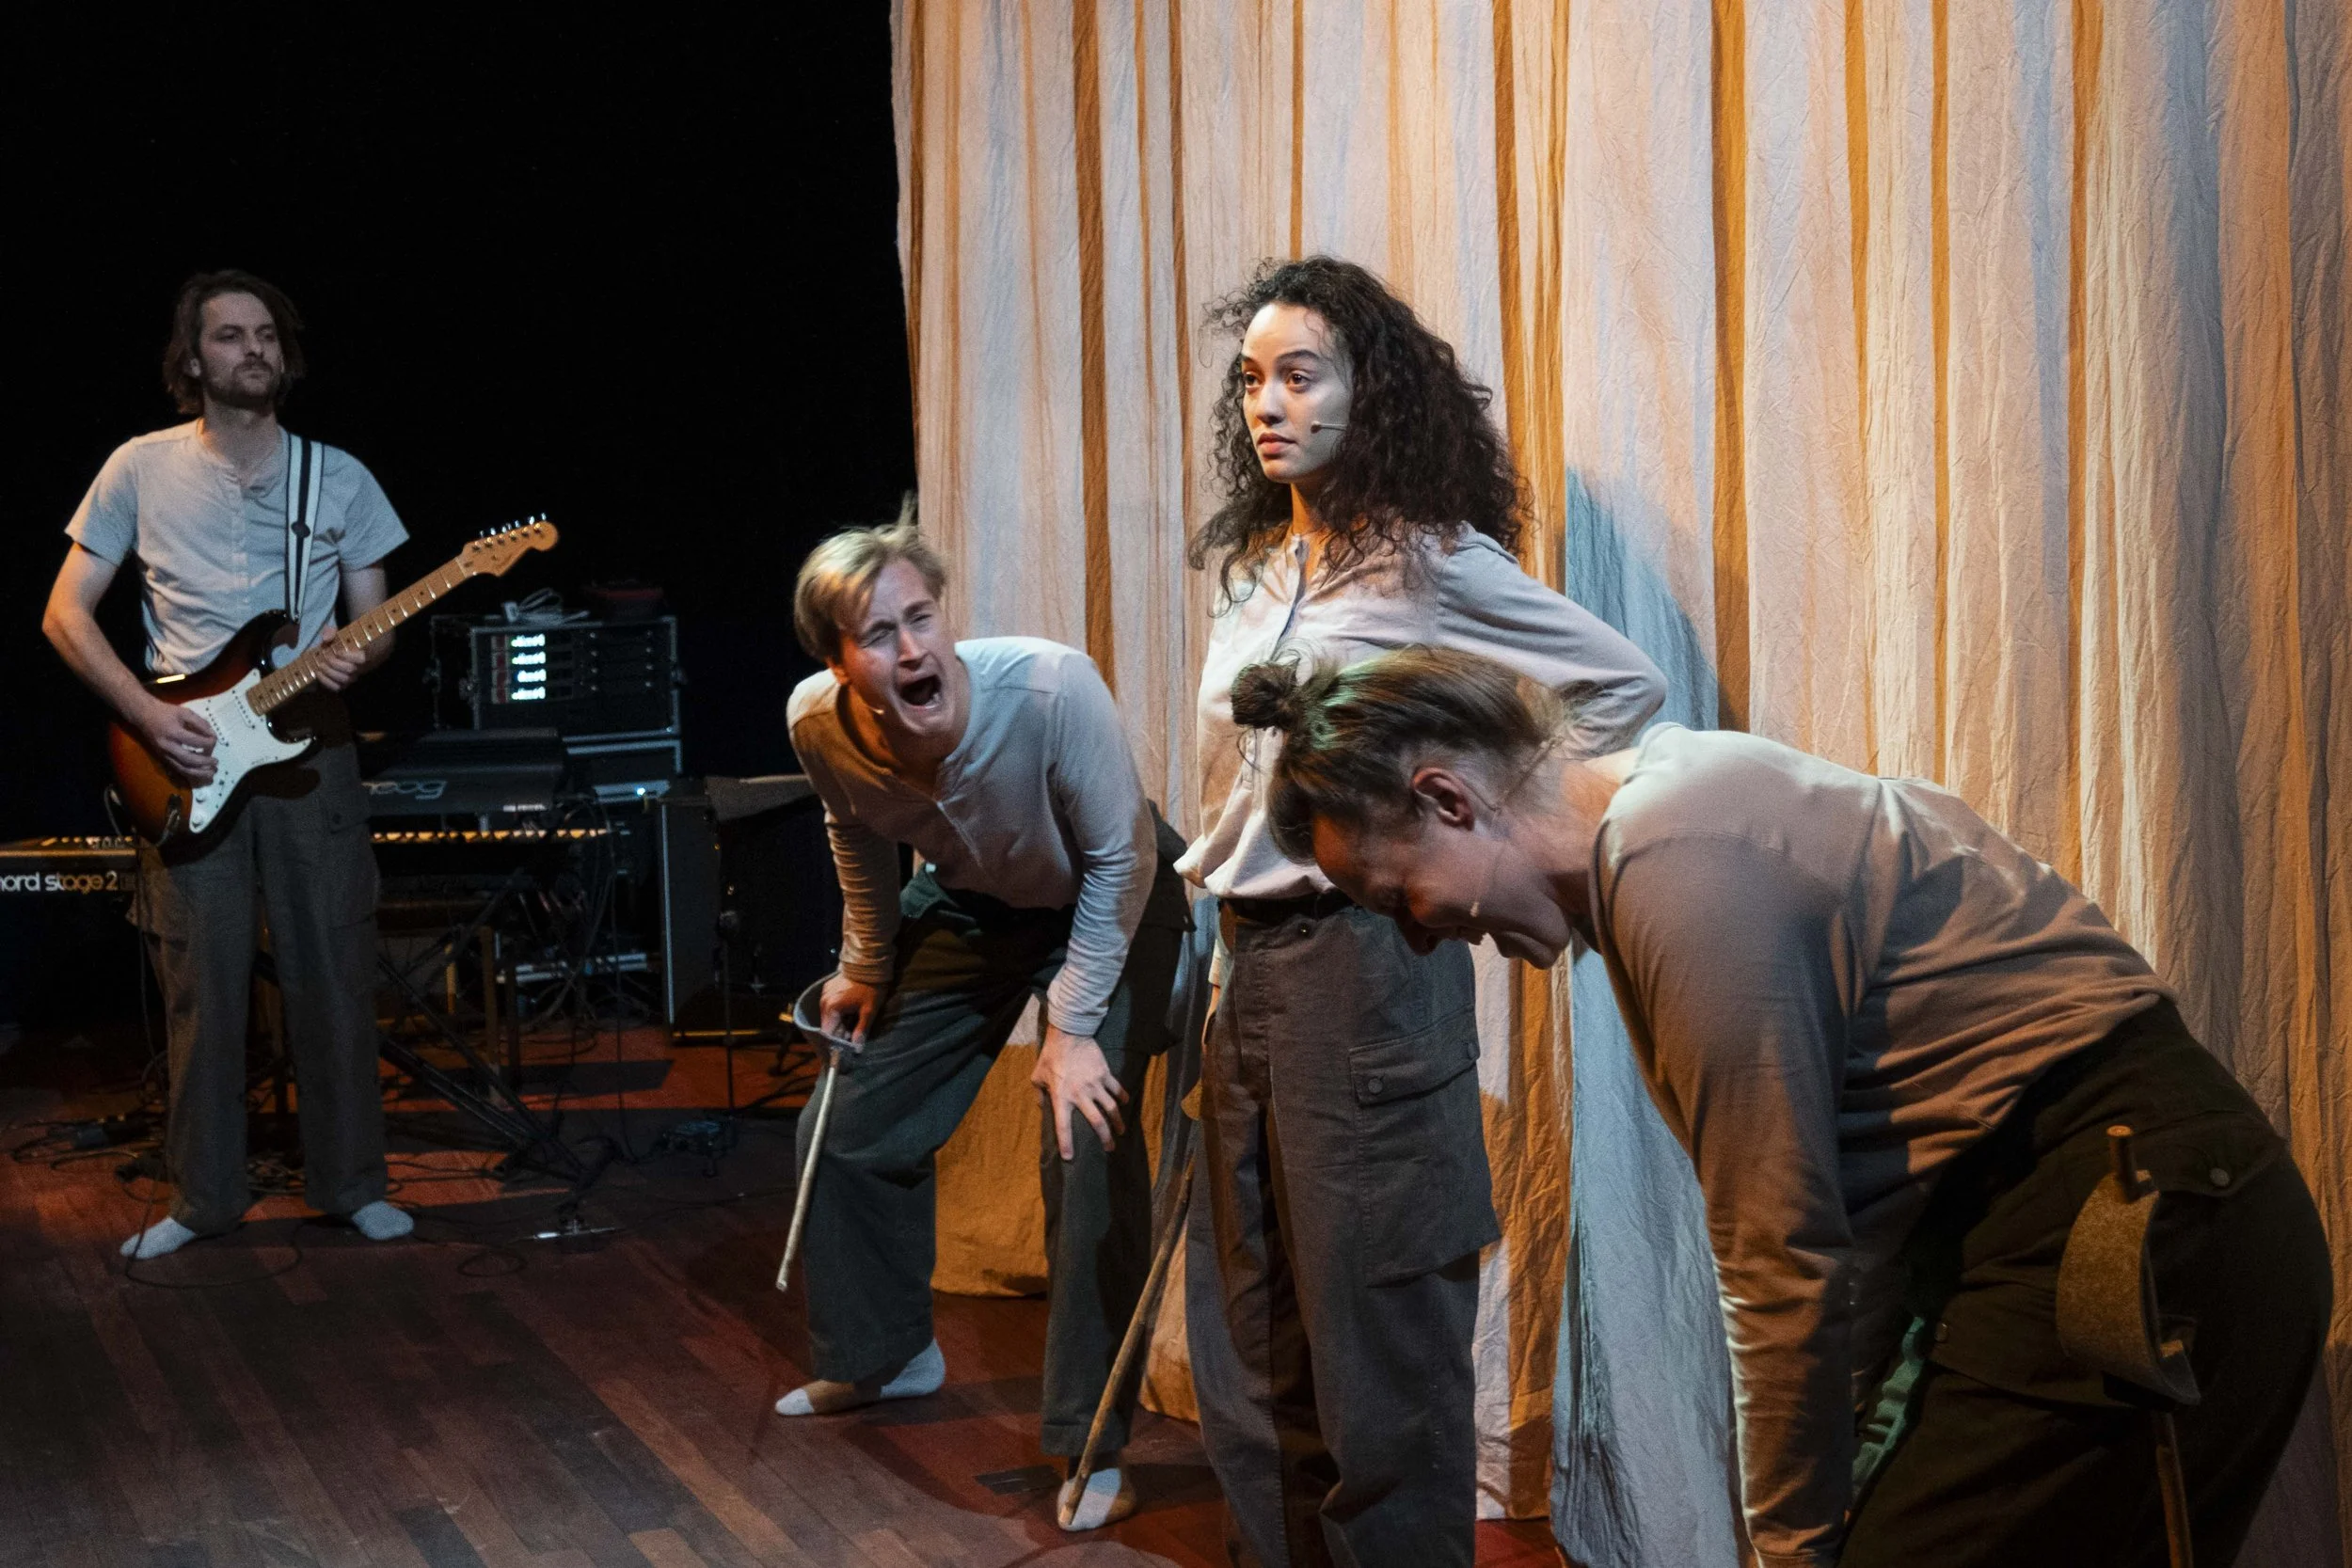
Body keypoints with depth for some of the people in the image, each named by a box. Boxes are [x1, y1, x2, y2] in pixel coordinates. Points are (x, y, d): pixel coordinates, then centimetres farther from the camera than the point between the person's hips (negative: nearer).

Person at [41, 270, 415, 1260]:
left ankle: (350, 1182, 15)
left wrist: (354, 656, -14)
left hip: (306, 747, 1)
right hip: (184, 760, -1)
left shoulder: (338, 477, 6)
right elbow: (66, 612, 3)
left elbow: (376, 623, 10)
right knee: (203, 985, 1)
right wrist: (147, 714, -10)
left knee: (333, 976, 2)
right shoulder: (141, 470, 2)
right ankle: (204, 1196, 13)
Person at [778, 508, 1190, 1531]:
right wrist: (865, 972, 13)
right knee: (852, 1128, 8)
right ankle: (886, 1354, 35)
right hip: (971, 903, 5)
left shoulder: (1052, 689, -38)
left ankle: (1095, 1444, -2)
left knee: (1086, 1146, -18)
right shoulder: (821, 726, -24)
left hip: (1108, 906, -5)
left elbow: (1121, 859, -24)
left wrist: (1074, 1026, -21)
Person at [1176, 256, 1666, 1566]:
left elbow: (1626, 684, -7)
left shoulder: (1429, 563, -7)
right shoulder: (1249, 568, 13)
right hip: (1248, 958, 7)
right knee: (1249, 1328, 12)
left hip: (1367, 955, -7)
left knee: (1375, 1317, 0)